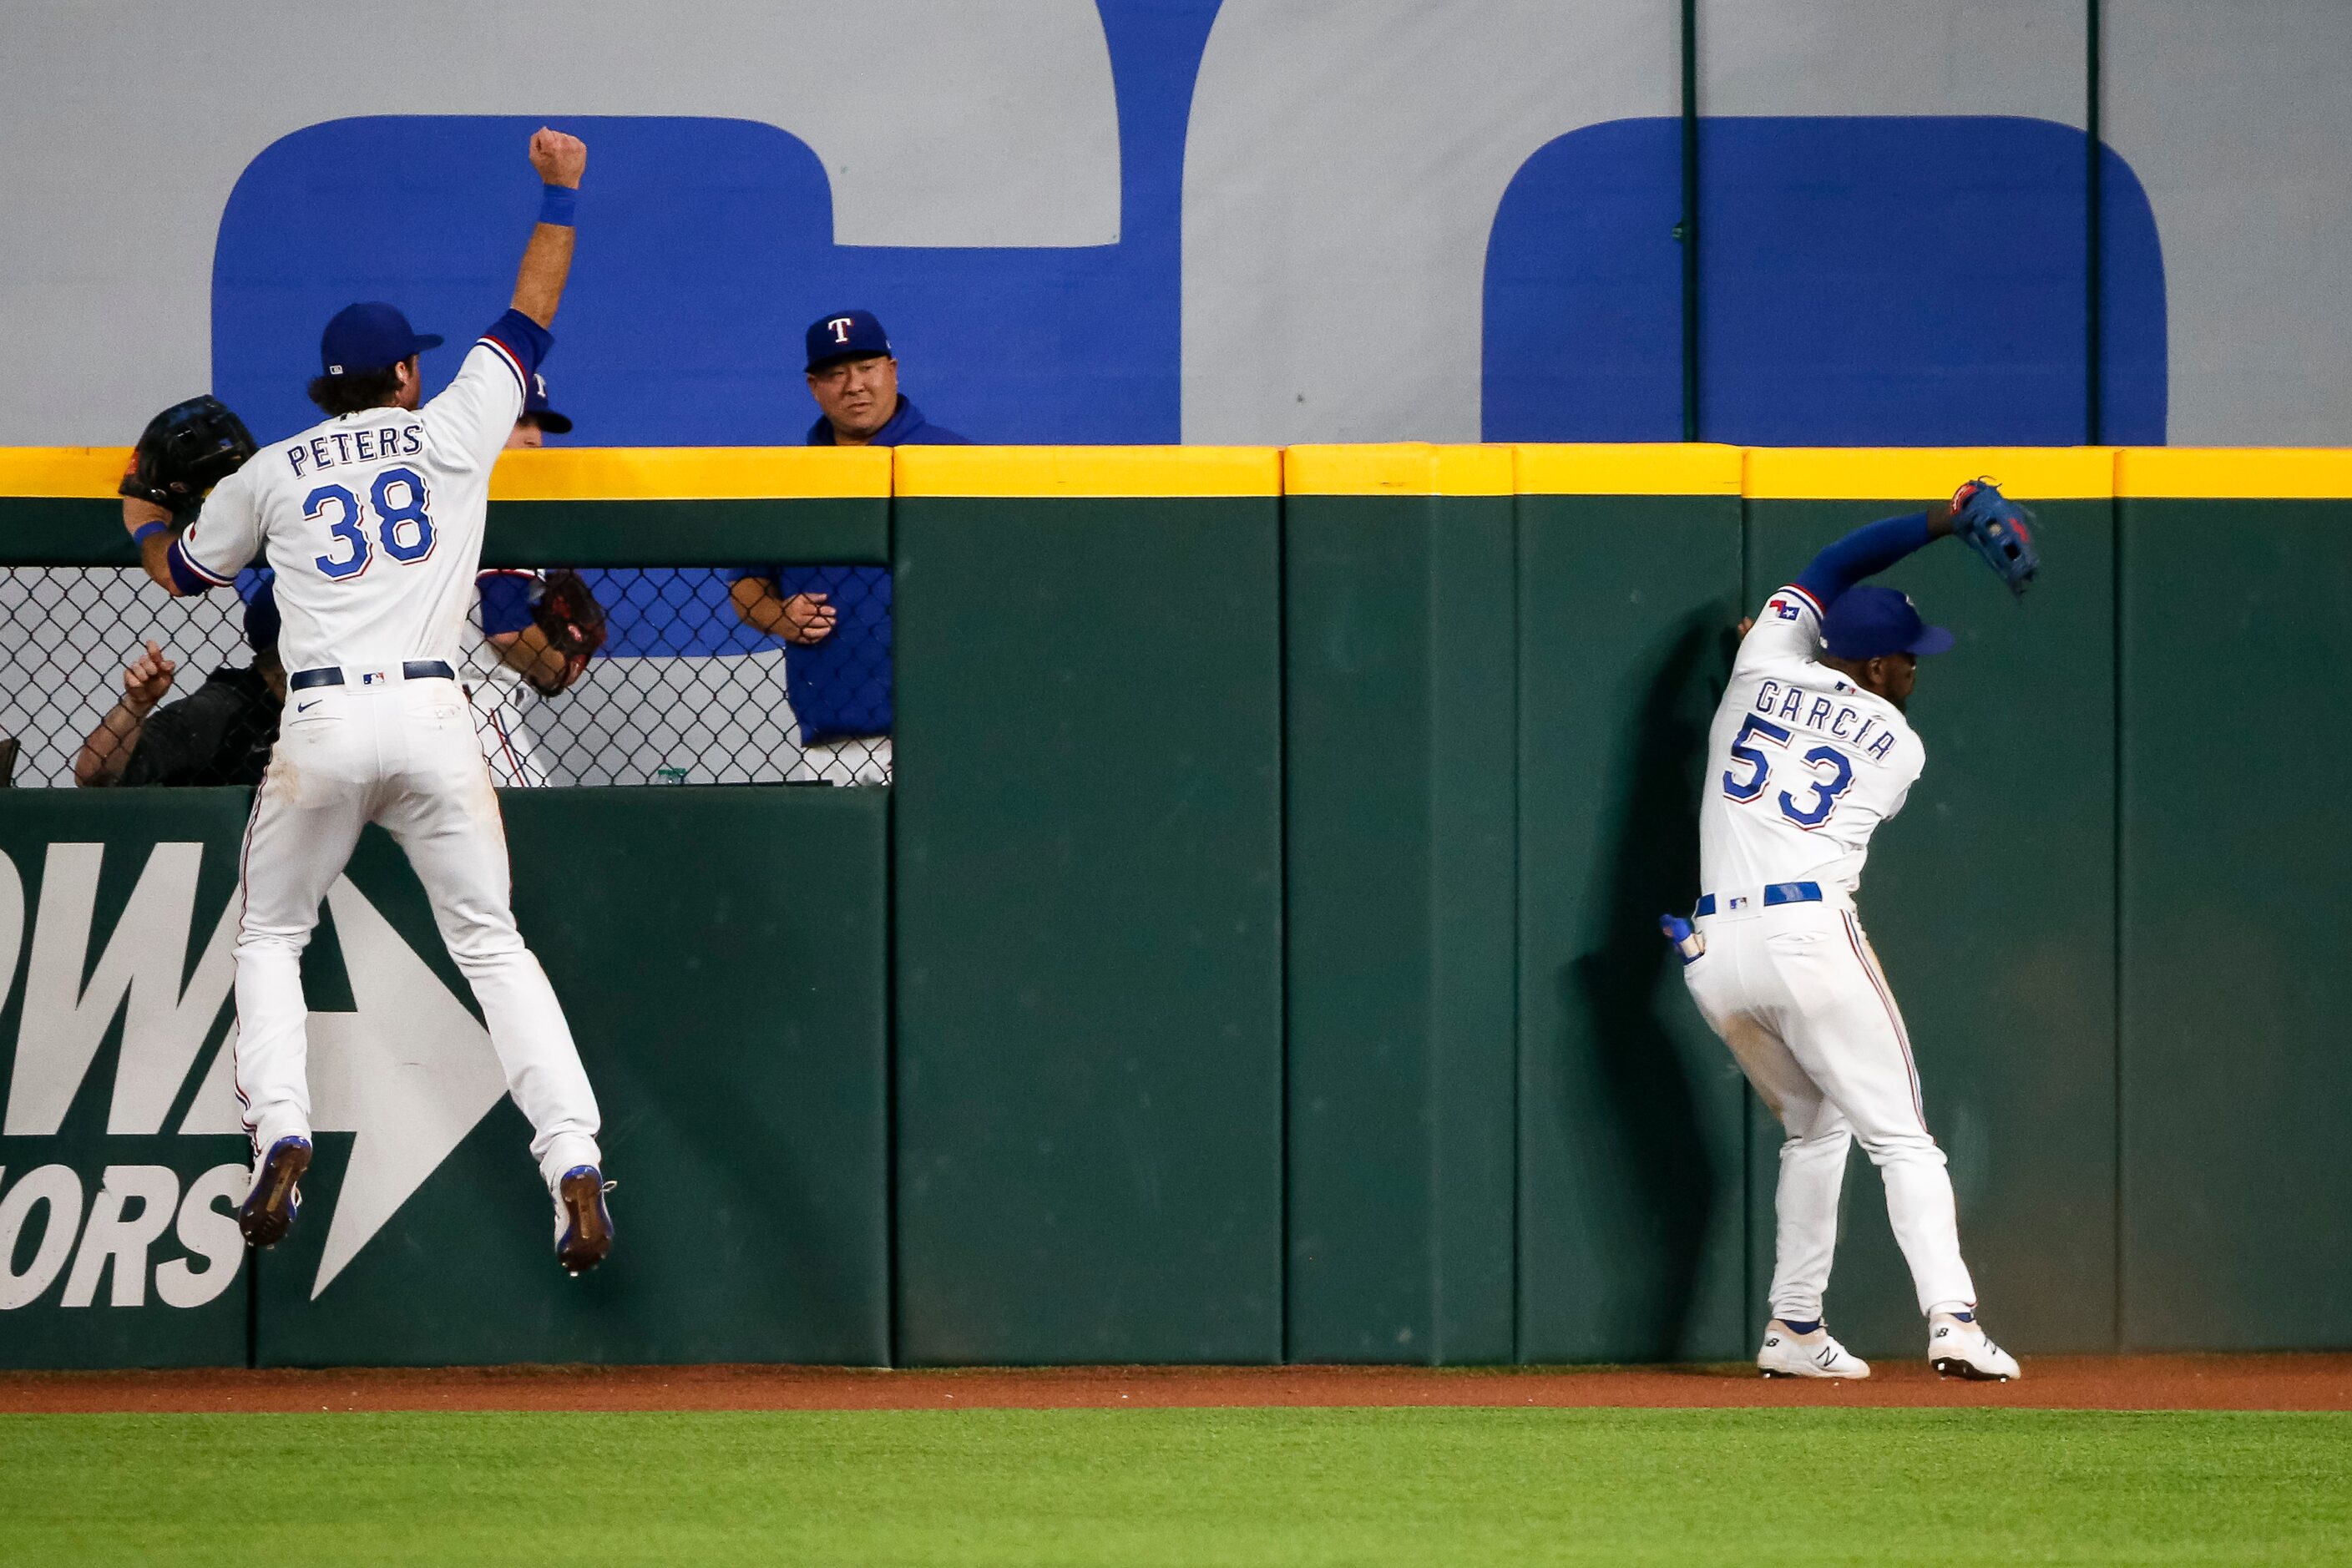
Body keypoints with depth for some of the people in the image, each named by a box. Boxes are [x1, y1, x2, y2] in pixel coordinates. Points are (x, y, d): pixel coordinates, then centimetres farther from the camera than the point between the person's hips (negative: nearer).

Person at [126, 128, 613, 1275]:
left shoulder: (271, 474, 13)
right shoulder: (451, 433, 9)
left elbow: (181, 572, 28)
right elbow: (529, 319, 19)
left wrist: (143, 521, 50)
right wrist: (559, 195, 31)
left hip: (320, 725, 0)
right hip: (432, 718, 0)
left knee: (270, 937, 17)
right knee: (492, 945, 6)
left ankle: (279, 1134, -6)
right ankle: (574, 1160, -9)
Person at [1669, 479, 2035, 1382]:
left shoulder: (1764, 672, 15)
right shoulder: (1899, 748, 6)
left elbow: (1826, 570, 30)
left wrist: (1937, 525, 31)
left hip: (1713, 952, 5)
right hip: (1810, 933, -5)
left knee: (1814, 1129, 21)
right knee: (1899, 1137, -3)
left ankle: (1794, 1331, 17)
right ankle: (1952, 1319, -18)